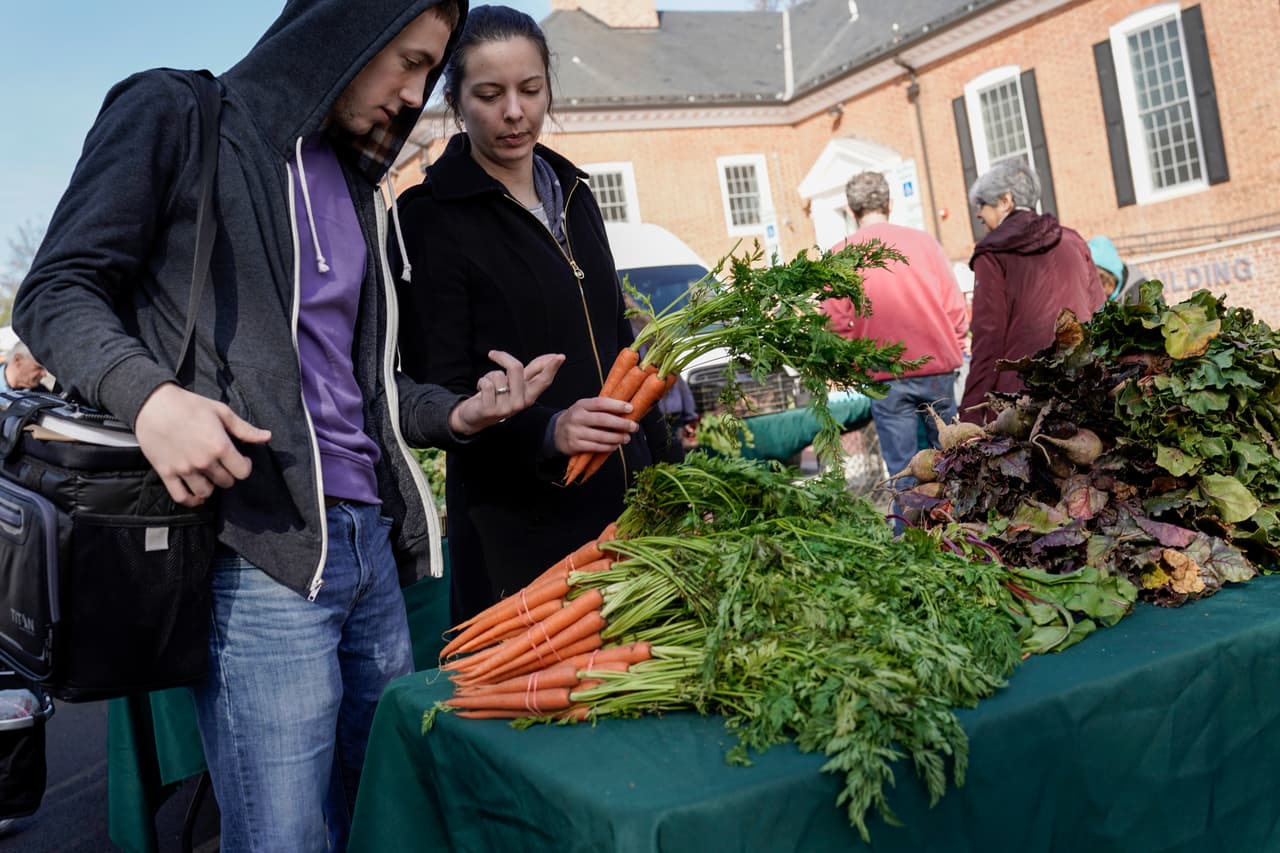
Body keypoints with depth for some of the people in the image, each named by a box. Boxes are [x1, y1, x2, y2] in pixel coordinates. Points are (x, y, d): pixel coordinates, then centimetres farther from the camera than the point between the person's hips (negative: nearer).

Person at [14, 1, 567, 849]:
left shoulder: (357, 184, 21)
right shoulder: (178, 116, 1)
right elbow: (57, 292, -2)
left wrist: (457, 412, 9)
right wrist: (148, 392, -21)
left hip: (373, 544, 7)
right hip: (259, 553, -7)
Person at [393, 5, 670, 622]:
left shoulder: (573, 194, 10)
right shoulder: (430, 218, -9)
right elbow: (439, 396, -12)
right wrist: (547, 432, -30)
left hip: (626, 498, 6)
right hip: (518, 525, -6)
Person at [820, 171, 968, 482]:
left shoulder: (841, 255, -3)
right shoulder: (924, 241, 2)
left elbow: (837, 322, -5)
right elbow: (956, 307, 3)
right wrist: (952, 351, 15)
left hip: (886, 378, -2)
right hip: (938, 369, 2)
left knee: (903, 468, 4)